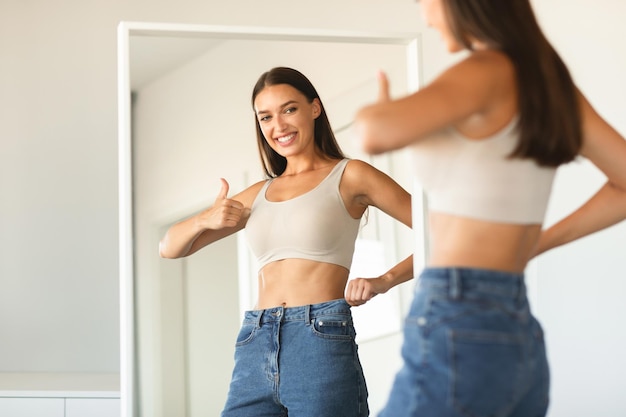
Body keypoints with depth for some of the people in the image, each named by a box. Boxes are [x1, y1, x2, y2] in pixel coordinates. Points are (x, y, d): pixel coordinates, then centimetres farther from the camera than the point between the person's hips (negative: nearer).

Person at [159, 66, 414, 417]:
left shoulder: (349, 177, 4)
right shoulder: (259, 194, 18)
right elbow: (169, 248, 21)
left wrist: (385, 280, -16)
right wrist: (205, 219, 1)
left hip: (321, 342, -4)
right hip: (255, 350, 5)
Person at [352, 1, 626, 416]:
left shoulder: (487, 72, -12)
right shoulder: (550, 79, 13)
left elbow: (376, 133, -29)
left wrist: (373, 113, -4)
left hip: (459, 341, -9)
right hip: (516, 345, 9)